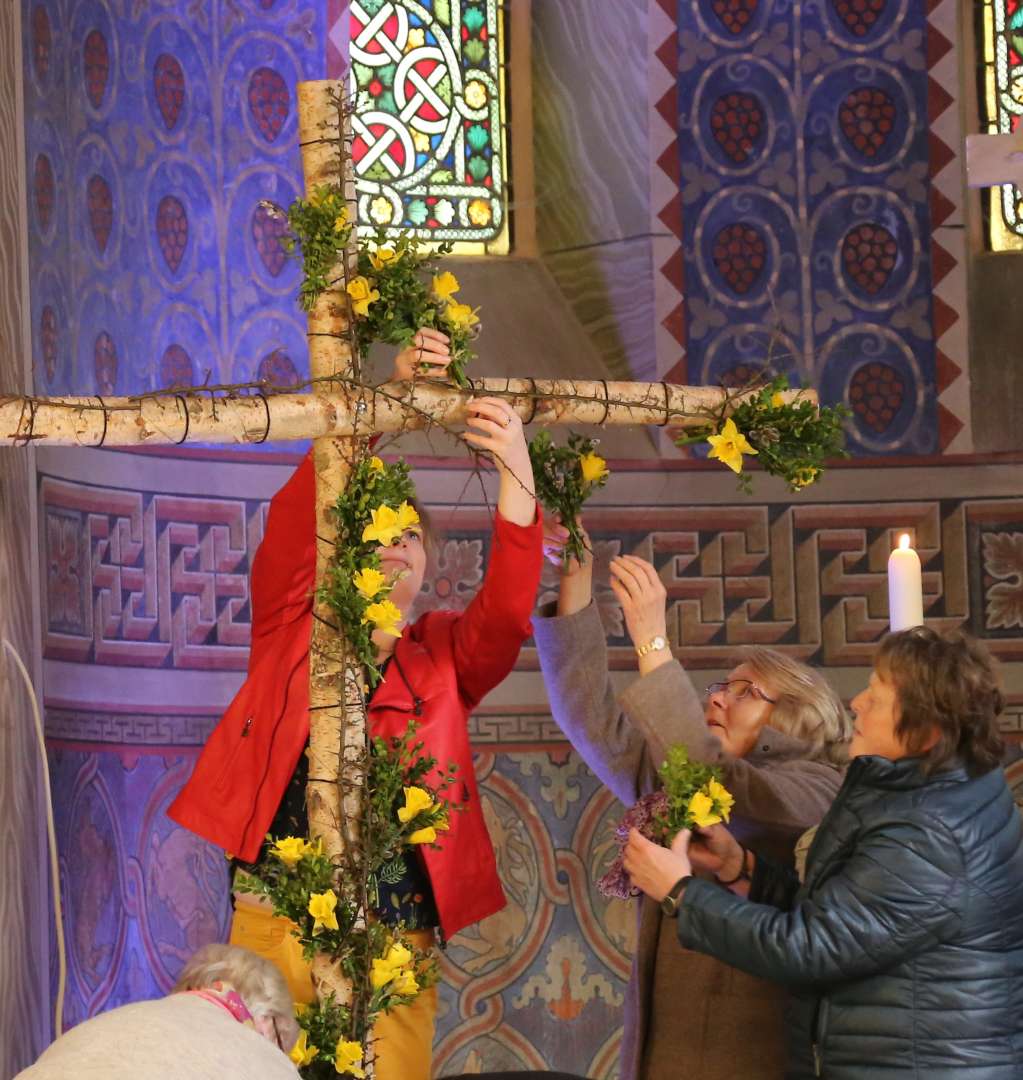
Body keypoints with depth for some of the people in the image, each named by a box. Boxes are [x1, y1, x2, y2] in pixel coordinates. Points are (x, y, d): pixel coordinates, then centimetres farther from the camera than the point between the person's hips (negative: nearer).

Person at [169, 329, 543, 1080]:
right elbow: (298, 517, -4)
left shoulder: (444, 659, 12)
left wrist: (517, 476, -21)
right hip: (273, 929, -1)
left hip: (394, 947, 1)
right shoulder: (291, 634, 10)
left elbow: (507, 611, -7)